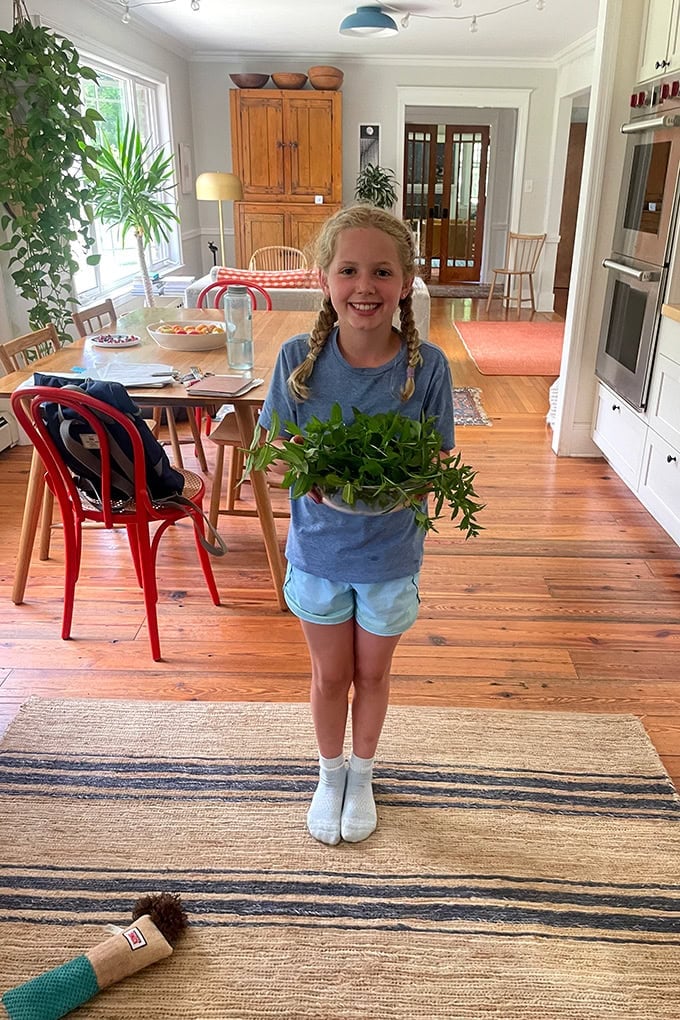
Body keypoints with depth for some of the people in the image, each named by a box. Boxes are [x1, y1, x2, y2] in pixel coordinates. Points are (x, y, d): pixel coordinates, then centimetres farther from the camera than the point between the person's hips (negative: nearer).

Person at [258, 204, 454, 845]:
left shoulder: (426, 365, -16)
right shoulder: (298, 358, -15)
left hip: (390, 556, 0)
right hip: (317, 551, 0)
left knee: (371, 672, 21)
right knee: (330, 674, 20)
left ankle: (362, 774, 49)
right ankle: (330, 773, 48)